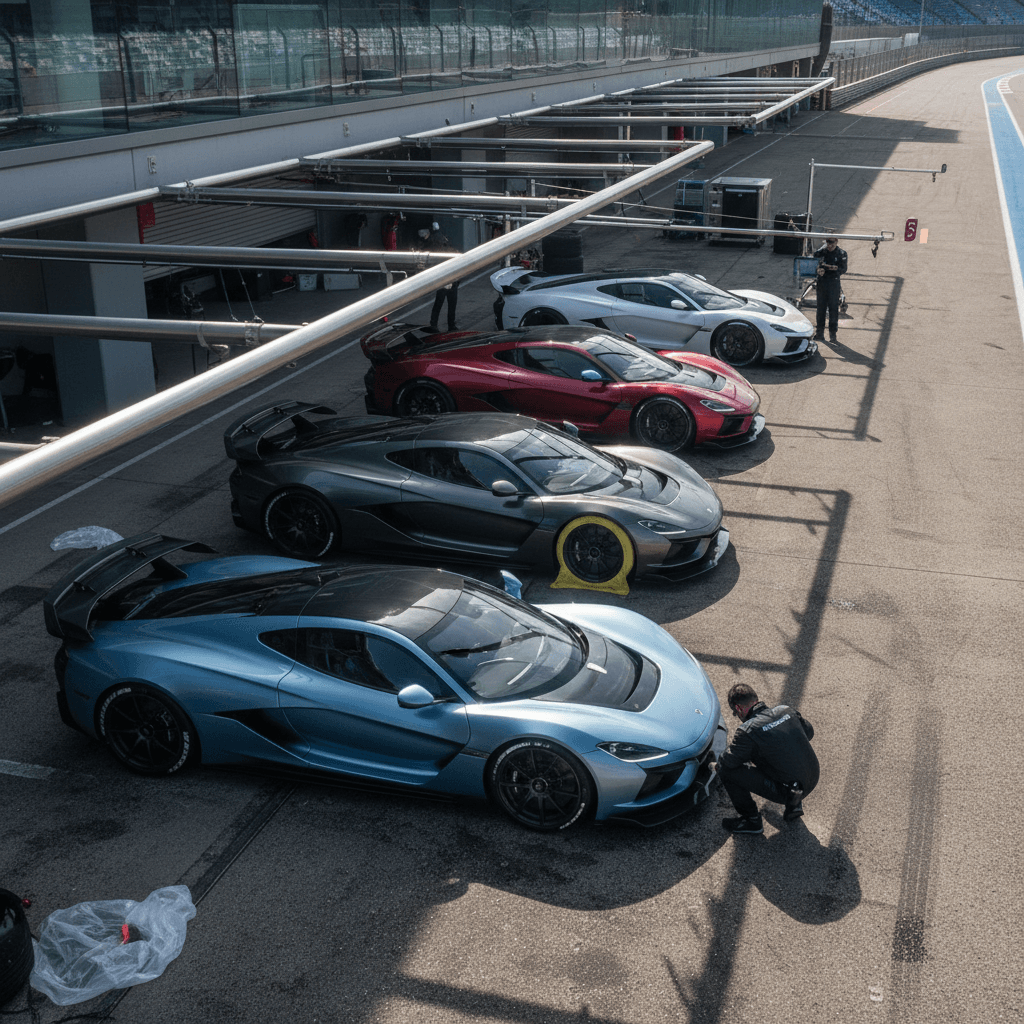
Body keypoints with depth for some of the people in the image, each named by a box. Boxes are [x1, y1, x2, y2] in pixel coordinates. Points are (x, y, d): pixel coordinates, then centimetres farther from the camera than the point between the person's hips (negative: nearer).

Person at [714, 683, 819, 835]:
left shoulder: (747, 732, -17)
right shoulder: (787, 710, 2)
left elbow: (729, 762, -8)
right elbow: (809, 731, 19)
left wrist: (719, 760, 15)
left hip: (786, 791, -7)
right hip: (812, 781, 7)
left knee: (727, 771, -4)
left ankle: (752, 821, 10)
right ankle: (794, 804, 26)